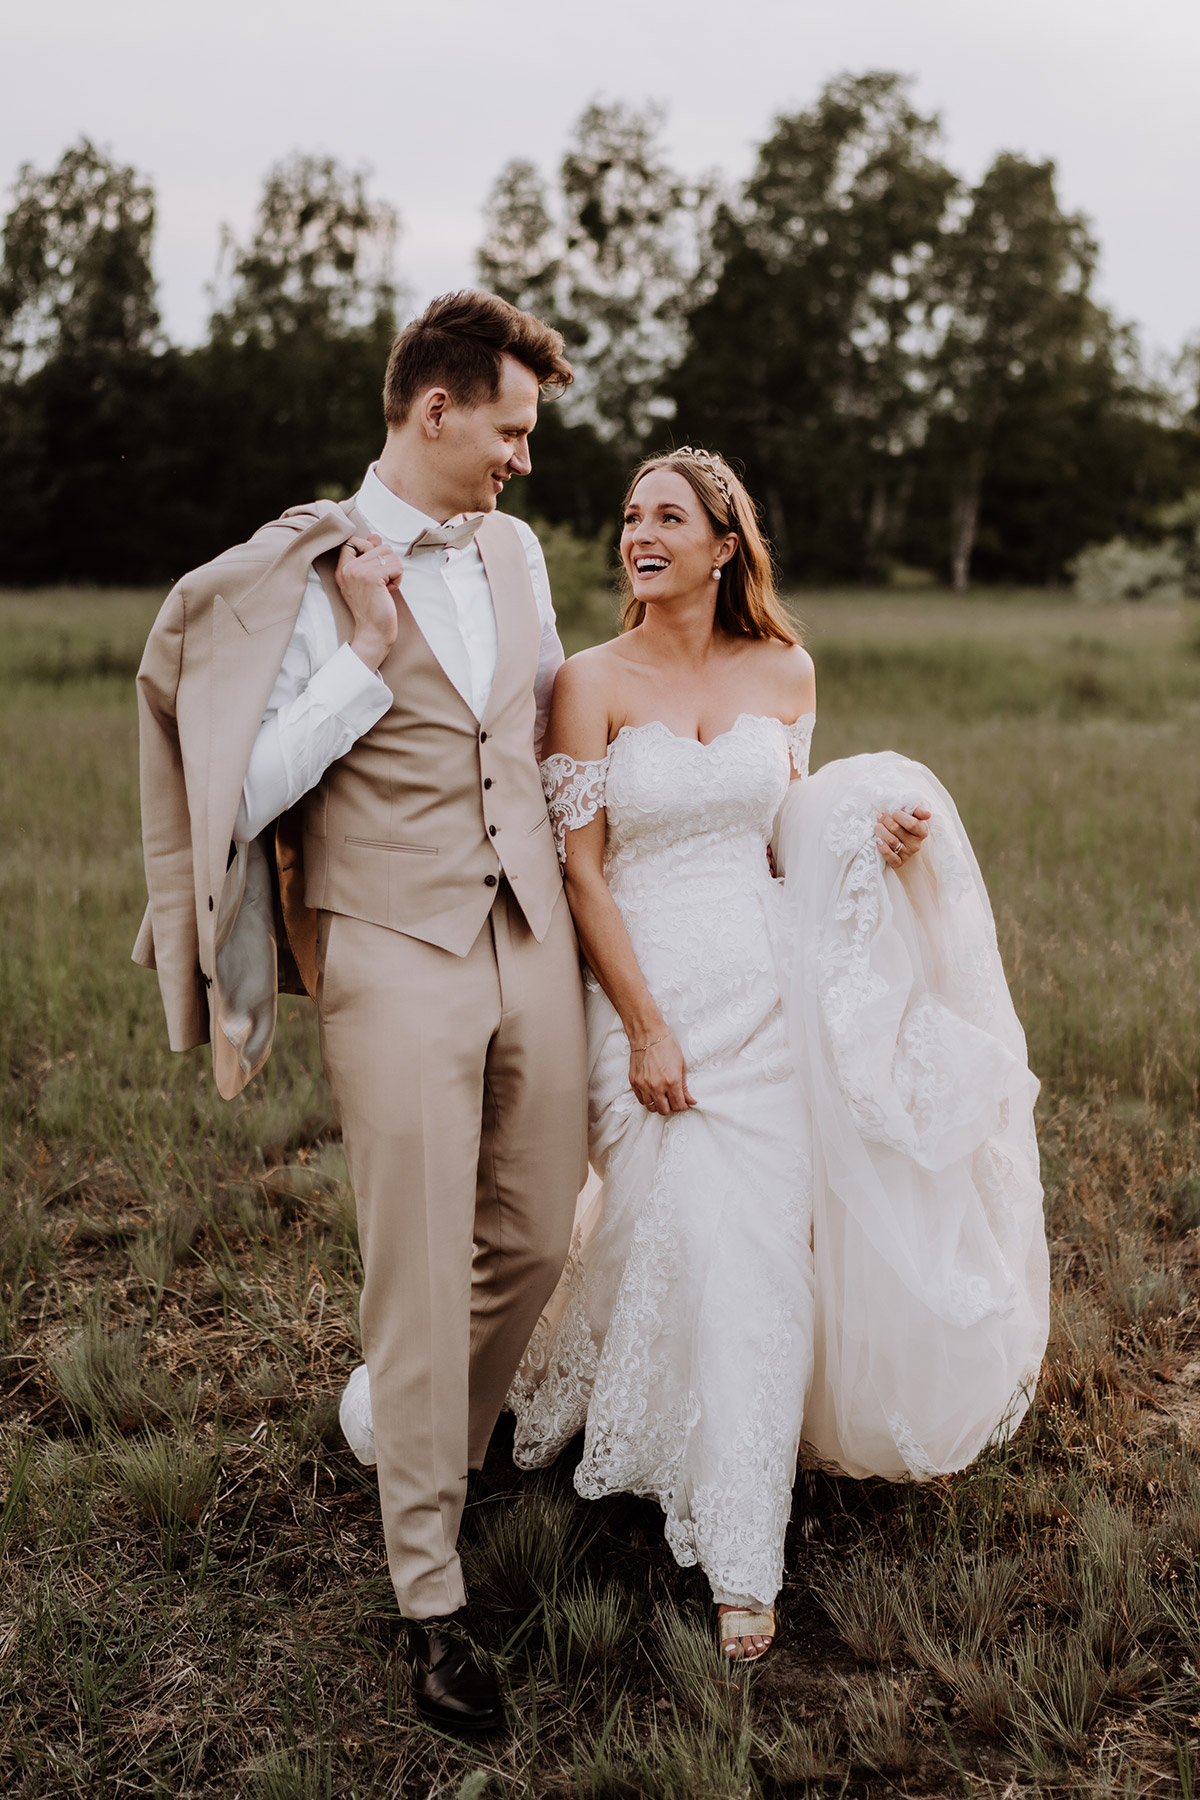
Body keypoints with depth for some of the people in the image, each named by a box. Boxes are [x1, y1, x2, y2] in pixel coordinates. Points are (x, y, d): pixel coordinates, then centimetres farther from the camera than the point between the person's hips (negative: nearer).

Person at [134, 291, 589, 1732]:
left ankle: (443, 1451, 41)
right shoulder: (297, 576, -7)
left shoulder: (514, 550, 11)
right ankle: (429, 1594, 16)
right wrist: (368, 653, -17)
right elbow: (247, 793, -12)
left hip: (532, 941, 6)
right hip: (395, 961, -6)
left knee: (534, 1245, 13)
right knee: (419, 1279, 0)